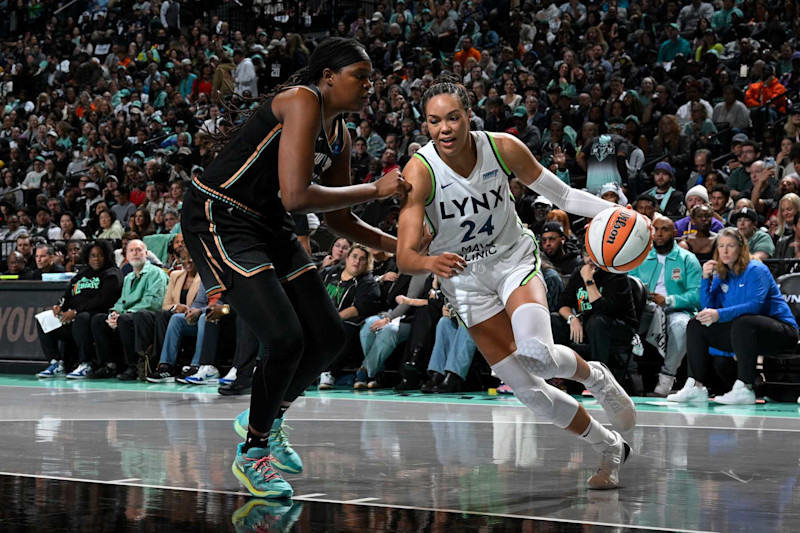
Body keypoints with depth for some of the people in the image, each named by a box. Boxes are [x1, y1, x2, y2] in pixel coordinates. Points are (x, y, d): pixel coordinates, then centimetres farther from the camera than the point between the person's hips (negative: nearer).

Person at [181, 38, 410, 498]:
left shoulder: (340, 135, 9)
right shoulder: (302, 101, -19)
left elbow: (340, 220, 16)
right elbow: (296, 197, -28)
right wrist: (376, 190, -19)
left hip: (271, 229, 9)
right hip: (220, 219, -9)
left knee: (329, 338, 4)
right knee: (286, 339, -18)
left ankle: (268, 420, 29)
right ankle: (251, 452, 4)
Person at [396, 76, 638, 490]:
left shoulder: (503, 148, -17)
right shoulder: (419, 172, -23)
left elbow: (561, 194, -4)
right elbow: (404, 256, -28)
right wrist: (431, 263, -51)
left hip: (515, 259, 0)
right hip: (465, 277, 0)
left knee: (537, 354, -29)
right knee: (527, 390, -5)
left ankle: (595, 376, 5)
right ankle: (610, 448, 16)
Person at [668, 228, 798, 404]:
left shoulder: (756, 270, -12)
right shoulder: (721, 274, 9)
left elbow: (754, 305, -27)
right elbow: (708, 307, 4)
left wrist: (720, 314, -38)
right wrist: (706, 279, -9)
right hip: (740, 331, 8)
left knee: (742, 323, -38)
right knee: (695, 325, 0)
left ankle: (744, 389, -38)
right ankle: (695, 387, -11)